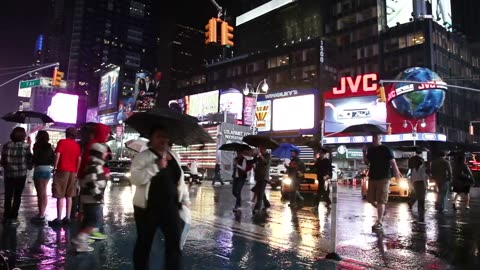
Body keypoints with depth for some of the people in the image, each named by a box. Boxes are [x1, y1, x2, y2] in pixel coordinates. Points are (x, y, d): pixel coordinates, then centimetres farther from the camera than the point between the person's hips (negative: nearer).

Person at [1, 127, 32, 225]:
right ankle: (13, 217, 7)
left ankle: (6, 217, 17)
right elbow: (29, 160, -3)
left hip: (9, 174, 2)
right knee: (17, 196, 6)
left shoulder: (7, 145, -1)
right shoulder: (26, 146, -6)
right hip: (21, 174, -2)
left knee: (8, 196, 13)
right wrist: (28, 167, 17)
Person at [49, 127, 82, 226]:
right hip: (72, 172, 5)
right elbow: (79, 159, 8)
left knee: (60, 196, -3)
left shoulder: (62, 142, -2)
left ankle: (58, 219, -4)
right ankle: (67, 218, 12)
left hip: (62, 171, -5)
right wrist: (76, 172, 14)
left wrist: (54, 168, -3)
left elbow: (57, 156, -10)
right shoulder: (77, 145, 10)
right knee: (69, 196, 11)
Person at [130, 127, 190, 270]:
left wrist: (185, 199, 14)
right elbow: (135, 178, -21)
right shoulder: (143, 156, -8)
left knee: (175, 242, 5)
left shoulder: (174, 156, 10)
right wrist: (156, 166, -25)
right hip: (148, 207, -4)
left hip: (170, 206, 5)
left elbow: (180, 179, 17)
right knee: (144, 243, 11)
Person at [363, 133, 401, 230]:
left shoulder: (385, 149, -6)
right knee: (370, 199, 9)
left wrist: (397, 175, -17)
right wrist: (364, 153, -1)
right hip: (372, 178, 6)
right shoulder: (370, 149, 10)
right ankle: (381, 211, 35)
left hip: (383, 178, -6)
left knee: (380, 201, -4)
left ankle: (379, 222, 5)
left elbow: (393, 163, -9)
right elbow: (367, 162, 15)